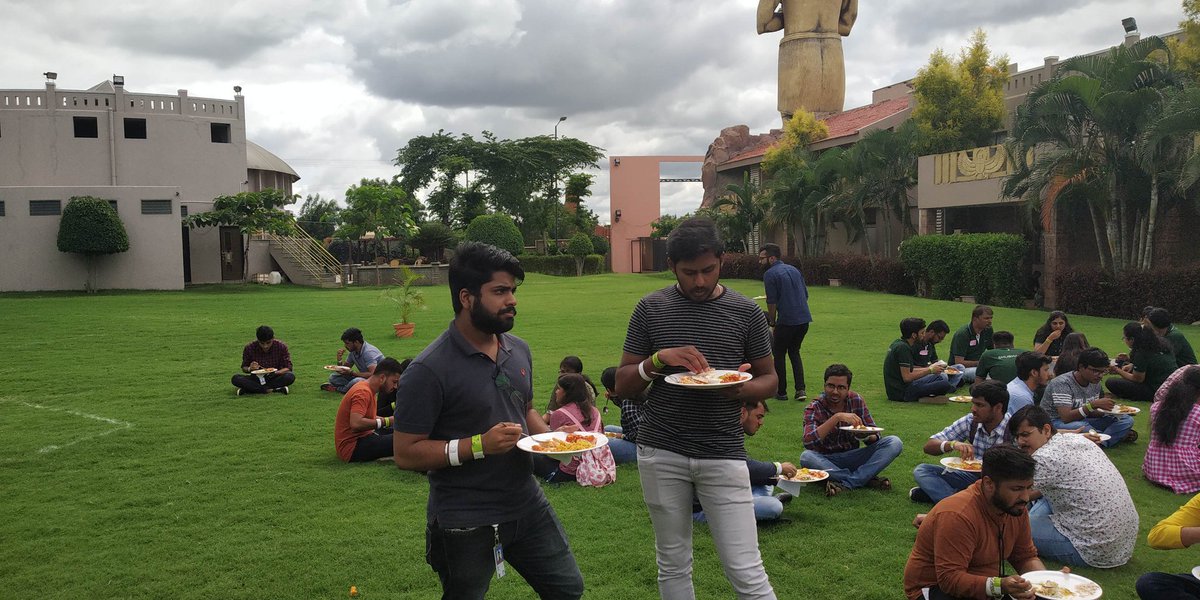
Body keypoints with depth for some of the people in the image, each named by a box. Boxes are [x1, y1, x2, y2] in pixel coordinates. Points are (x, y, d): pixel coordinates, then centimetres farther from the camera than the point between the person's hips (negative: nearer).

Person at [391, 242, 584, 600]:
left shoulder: (519, 350, 4)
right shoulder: (429, 370, -19)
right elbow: (405, 454, -17)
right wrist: (479, 445, -27)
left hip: (527, 504, 6)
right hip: (465, 525, -6)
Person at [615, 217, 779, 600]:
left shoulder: (746, 312, 1)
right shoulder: (651, 309, 2)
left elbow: (769, 380, 9)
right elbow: (623, 385, 4)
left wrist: (740, 388, -14)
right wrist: (658, 360, -16)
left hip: (723, 454, -1)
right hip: (660, 453, 1)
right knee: (673, 566, 13)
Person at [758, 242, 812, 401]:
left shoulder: (770, 274, -7)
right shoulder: (794, 269, 16)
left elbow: (772, 302, -10)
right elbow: (805, 295, 18)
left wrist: (772, 323, 2)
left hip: (786, 321, -7)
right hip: (804, 318, 7)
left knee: (779, 354, 10)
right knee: (794, 352, 20)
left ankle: (781, 392, 15)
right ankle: (801, 389, 9)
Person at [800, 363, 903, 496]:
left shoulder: (856, 400, -1)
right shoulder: (814, 408, -11)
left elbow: (875, 436, 0)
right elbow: (808, 442, -28)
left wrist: (868, 437, -25)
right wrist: (836, 417, -35)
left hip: (853, 458, 3)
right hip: (827, 461, -3)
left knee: (894, 443, -16)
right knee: (806, 457, -36)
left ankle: (844, 483, -26)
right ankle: (865, 479, -25)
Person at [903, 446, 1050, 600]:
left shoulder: (1015, 507, -3)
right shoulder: (957, 516, -29)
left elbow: (1026, 556, 9)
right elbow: (950, 578, -30)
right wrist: (1000, 586, -43)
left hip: (983, 583, 8)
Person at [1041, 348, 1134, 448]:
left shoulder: (1095, 383, 4)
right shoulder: (1063, 383, -22)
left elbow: (1090, 413, 9)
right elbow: (1066, 417, -30)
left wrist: (1107, 410, -12)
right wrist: (1093, 405, -35)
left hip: (1083, 421, 8)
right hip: (1058, 422, -8)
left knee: (1127, 420, -3)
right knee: (1081, 427, -40)